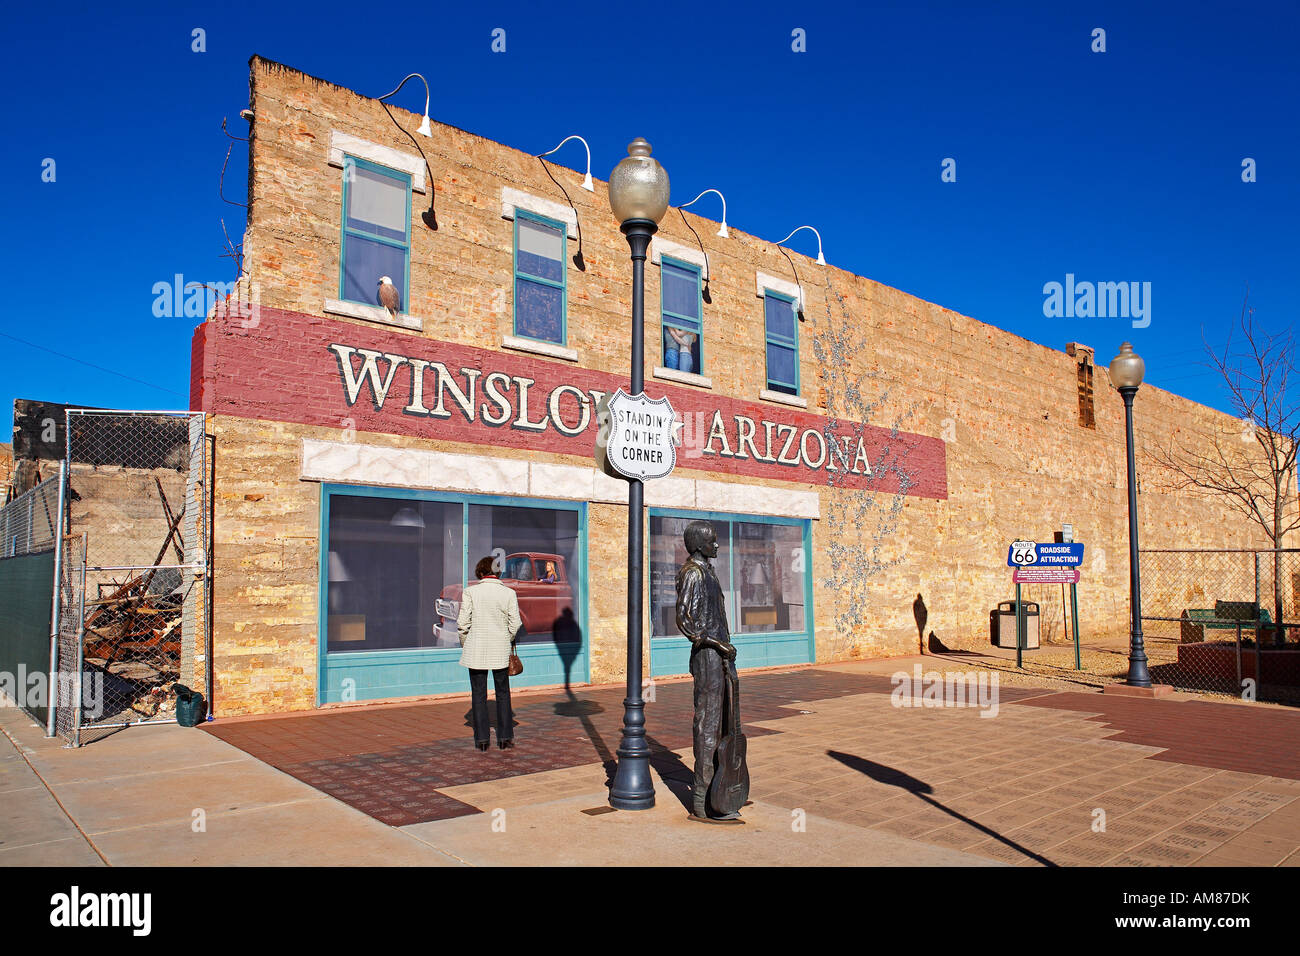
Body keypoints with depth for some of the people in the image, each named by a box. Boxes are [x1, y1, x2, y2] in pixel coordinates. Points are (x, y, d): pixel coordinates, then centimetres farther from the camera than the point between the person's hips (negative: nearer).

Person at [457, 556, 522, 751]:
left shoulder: (470, 592, -6)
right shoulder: (509, 593, -4)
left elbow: (463, 623, -6)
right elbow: (515, 624, -4)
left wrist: (465, 644, 10)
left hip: (476, 649, -1)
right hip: (500, 650, 1)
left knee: (479, 694, 9)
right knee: (503, 693, 12)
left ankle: (482, 739, 12)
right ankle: (504, 738, 14)